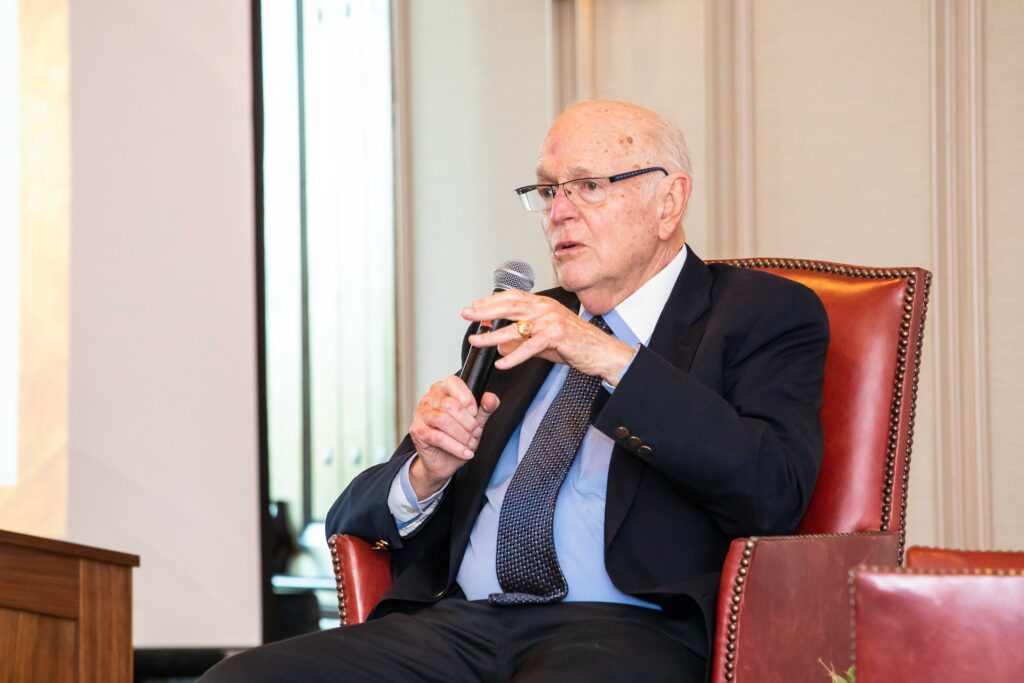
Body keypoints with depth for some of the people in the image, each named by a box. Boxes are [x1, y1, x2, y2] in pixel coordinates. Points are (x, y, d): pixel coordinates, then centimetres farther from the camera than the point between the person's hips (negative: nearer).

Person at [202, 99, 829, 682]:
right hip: (457, 623, 6)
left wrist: (609, 359, -13)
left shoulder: (764, 314, 10)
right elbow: (351, 521, 23)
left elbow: (774, 493, -10)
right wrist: (427, 473, -1)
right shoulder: (518, 329, 25)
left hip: (627, 630, -5)